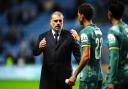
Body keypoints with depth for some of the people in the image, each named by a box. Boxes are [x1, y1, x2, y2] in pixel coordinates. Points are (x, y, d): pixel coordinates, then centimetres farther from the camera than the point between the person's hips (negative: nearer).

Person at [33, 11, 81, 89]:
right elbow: (35, 53, -3)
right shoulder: (43, 36, 7)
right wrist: (39, 47, -26)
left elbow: (77, 53, 0)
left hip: (64, 76, -1)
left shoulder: (69, 36, 3)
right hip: (48, 76, 1)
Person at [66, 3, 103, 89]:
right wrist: (78, 38, 37)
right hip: (98, 75, 8)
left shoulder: (85, 32, -14)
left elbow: (86, 56, -23)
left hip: (88, 76, -8)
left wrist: (74, 75, -22)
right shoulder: (98, 30, 11)